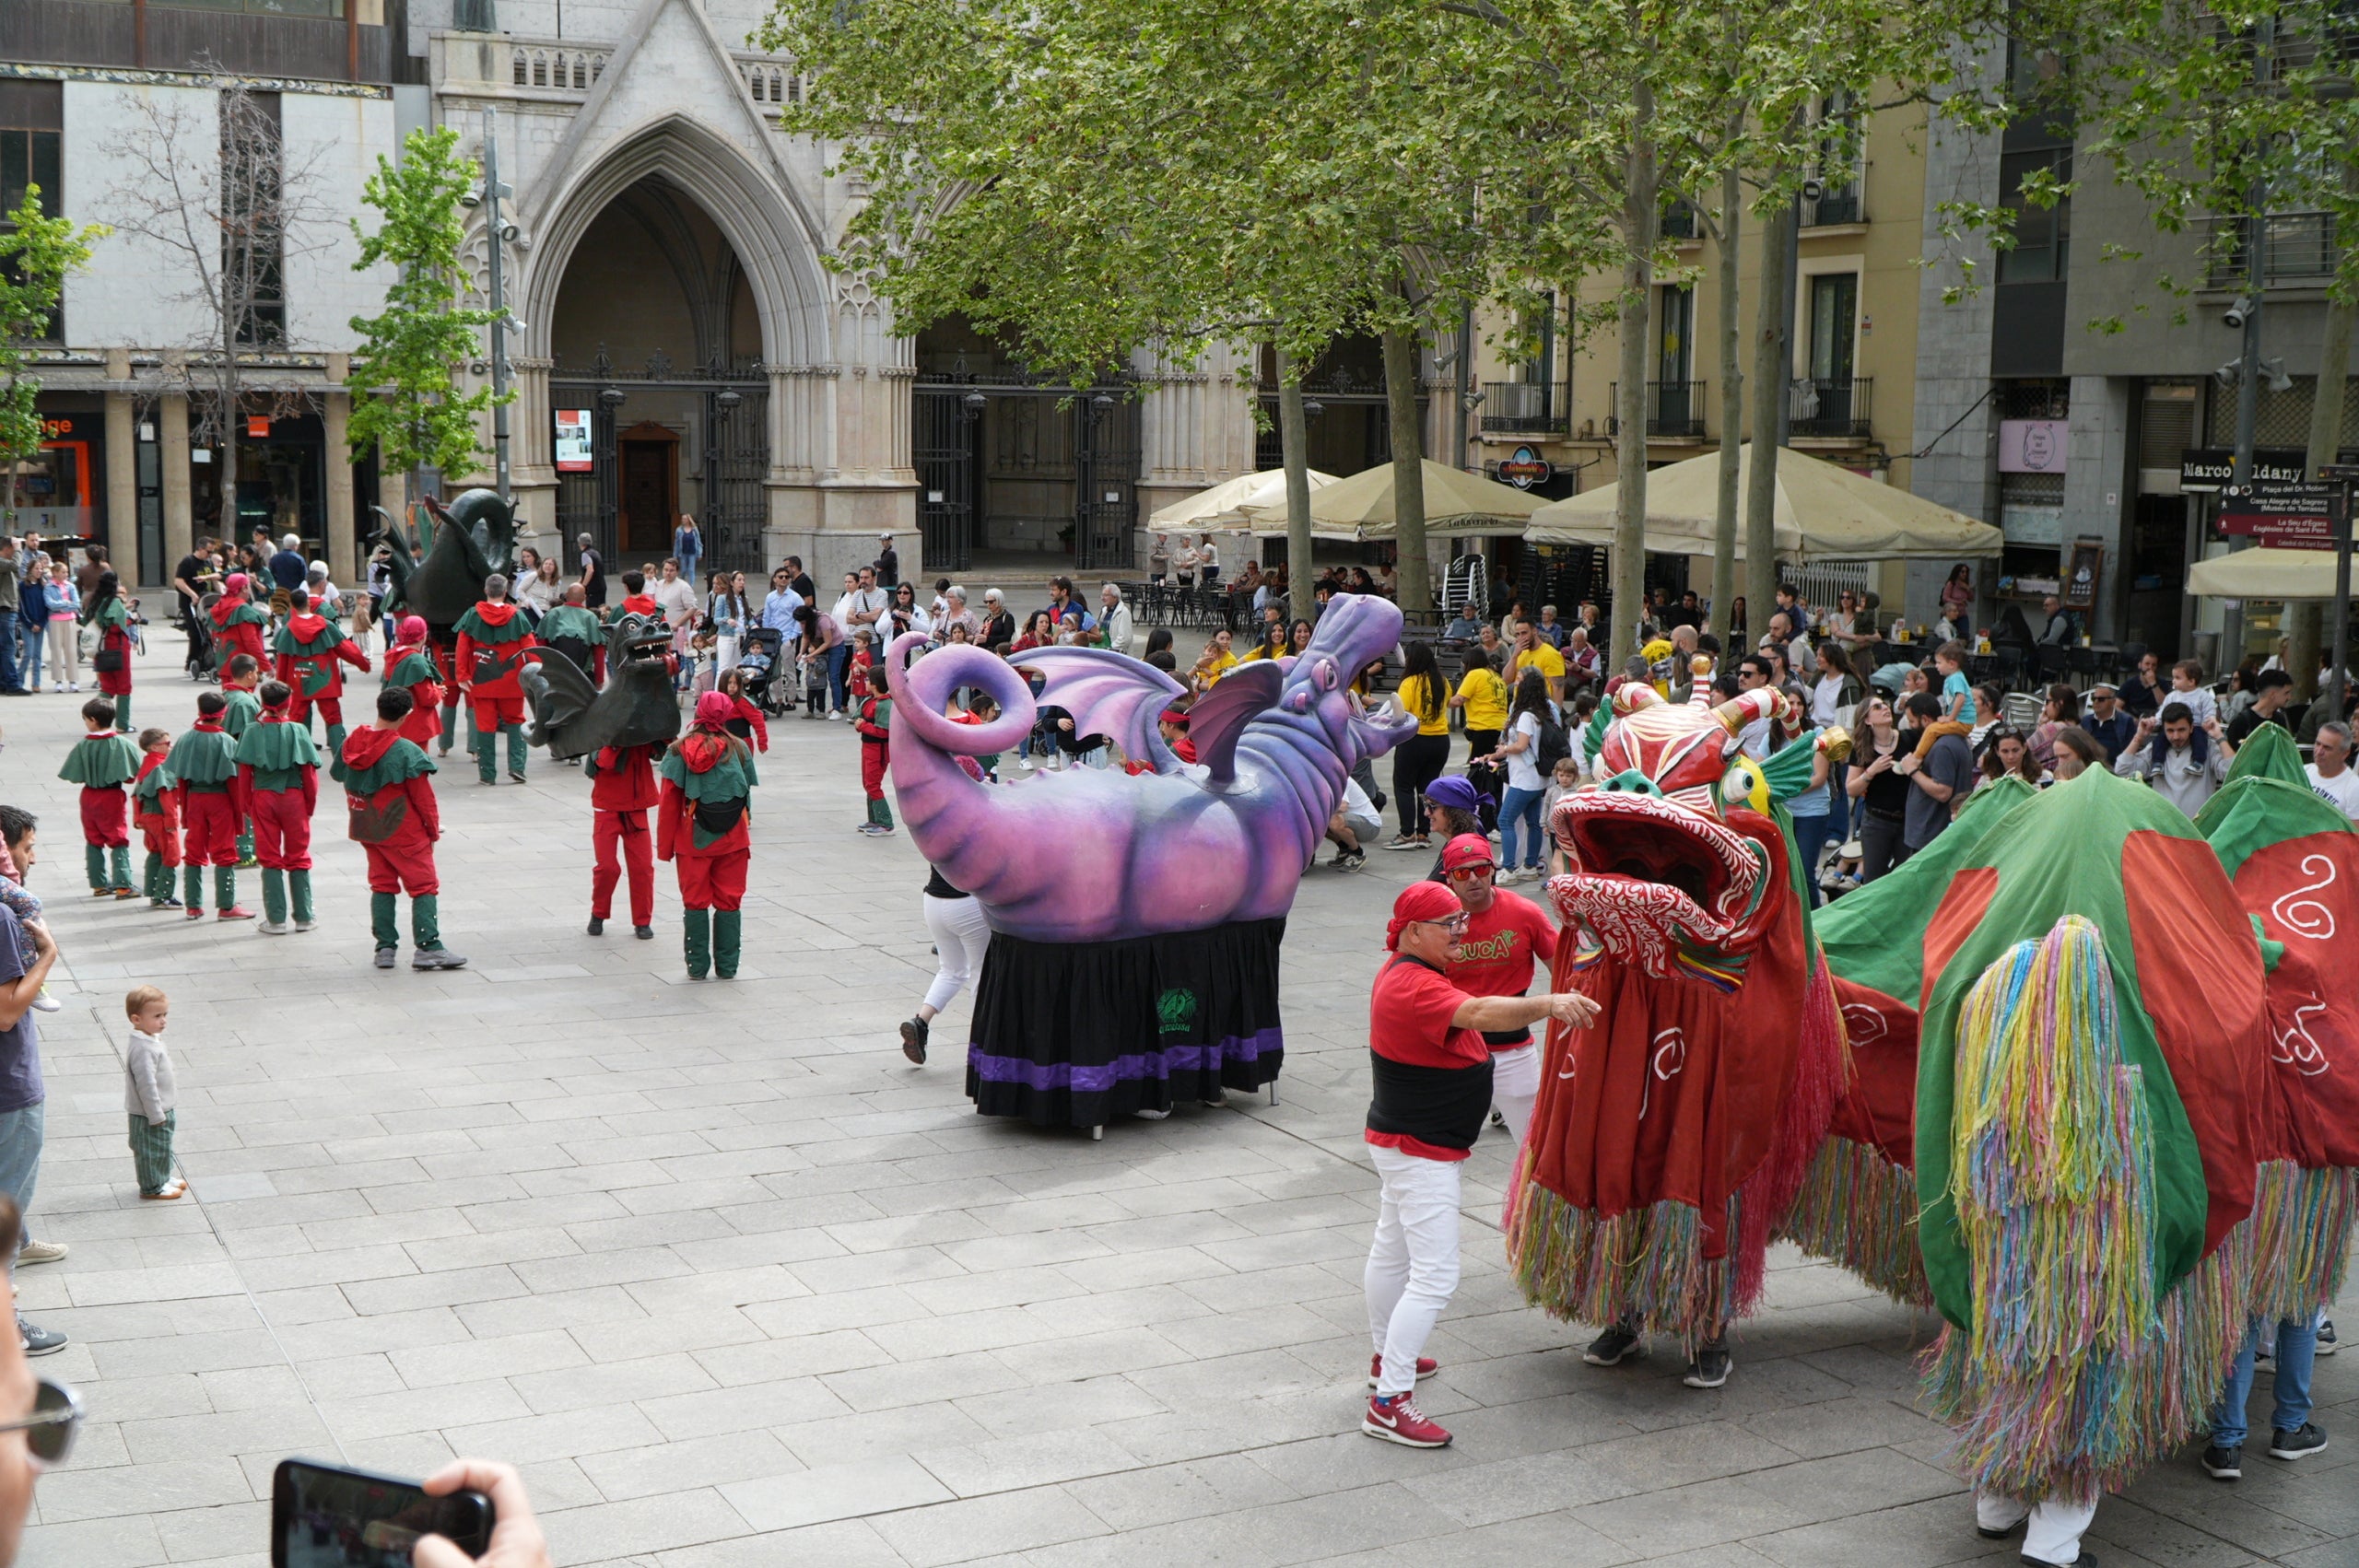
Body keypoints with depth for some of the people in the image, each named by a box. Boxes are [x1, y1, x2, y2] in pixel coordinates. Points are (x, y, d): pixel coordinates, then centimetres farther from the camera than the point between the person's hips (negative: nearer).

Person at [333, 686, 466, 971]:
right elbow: (423, 796, -14)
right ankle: (427, 947, -7)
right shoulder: (407, 751, -20)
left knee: (382, 884, 15)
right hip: (402, 831, -6)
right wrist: (433, 829, 1)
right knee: (424, 885, 0)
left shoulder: (352, 742, -1)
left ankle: (385, 948, 13)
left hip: (365, 828, 6)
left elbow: (337, 774, 13)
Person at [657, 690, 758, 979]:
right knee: (728, 901, 8)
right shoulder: (738, 748, -2)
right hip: (731, 839, 1)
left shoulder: (680, 750, -4)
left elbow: (669, 801, -4)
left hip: (692, 839, 0)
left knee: (695, 902, 8)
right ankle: (727, 967, 11)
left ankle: (697, 966, 10)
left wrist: (664, 845, 3)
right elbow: (746, 796, 4)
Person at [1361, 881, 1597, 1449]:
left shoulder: (1409, 972, 7)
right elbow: (1480, 1013, -43)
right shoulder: (1413, 986, -27)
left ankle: (1387, 1358, 44)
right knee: (1434, 1276, -12)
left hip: (1405, 1141, 11)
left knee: (1391, 1249, 25)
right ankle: (1388, 1403, -13)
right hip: (1419, 1153, -11)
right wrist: (1550, 1003, -55)